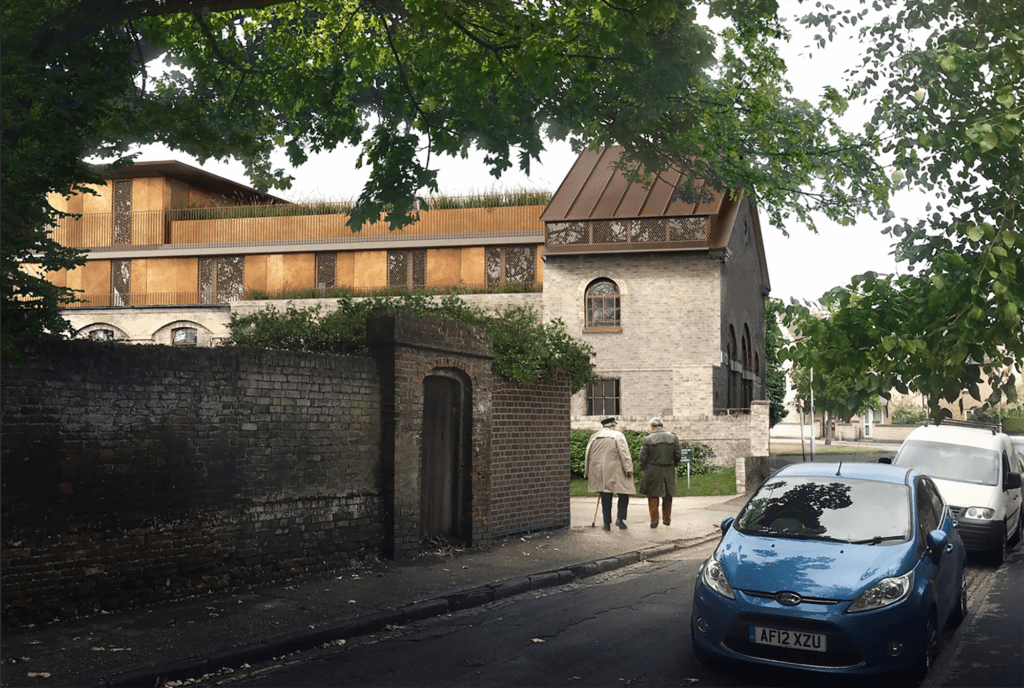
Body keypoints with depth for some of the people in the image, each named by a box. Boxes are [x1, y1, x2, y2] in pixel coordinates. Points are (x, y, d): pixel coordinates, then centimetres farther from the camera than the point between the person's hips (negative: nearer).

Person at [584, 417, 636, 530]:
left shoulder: (593, 437, 12)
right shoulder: (618, 436, -2)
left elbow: (587, 456, 15)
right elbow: (624, 454, -10)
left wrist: (588, 472, 23)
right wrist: (628, 469, -10)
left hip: (599, 473, 4)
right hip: (615, 473, -4)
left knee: (606, 498, 9)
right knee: (623, 494, 7)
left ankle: (607, 523, 8)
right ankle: (620, 518, -6)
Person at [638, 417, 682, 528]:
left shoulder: (648, 439, -8)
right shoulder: (673, 438, -1)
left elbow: (643, 457, -7)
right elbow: (678, 455, 2)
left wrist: (644, 469, 9)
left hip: (653, 472, -2)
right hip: (669, 472, 3)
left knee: (653, 495, 9)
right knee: (668, 496, 17)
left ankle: (654, 520, 8)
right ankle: (667, 519, 26)